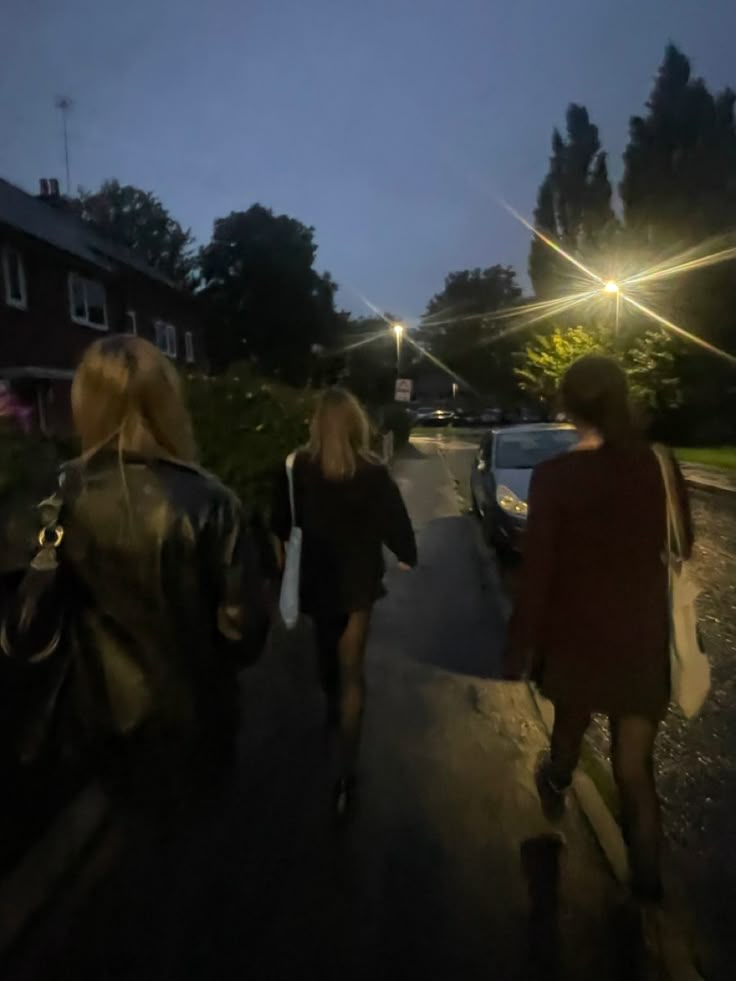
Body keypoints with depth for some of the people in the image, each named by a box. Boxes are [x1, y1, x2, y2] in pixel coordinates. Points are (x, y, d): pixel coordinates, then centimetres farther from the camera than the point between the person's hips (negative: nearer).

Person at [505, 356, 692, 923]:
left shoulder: (555, 477, -19)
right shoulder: (660, 465, -8)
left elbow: (538, 571, -16)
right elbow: (681, 545, 7)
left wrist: (520, 644, -5)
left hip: (577, 631, -1)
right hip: (644, 634, 2)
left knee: (572, 721, 29)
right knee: (635, 765, 14)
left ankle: (557, 787, 57)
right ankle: (647, 886, 22)